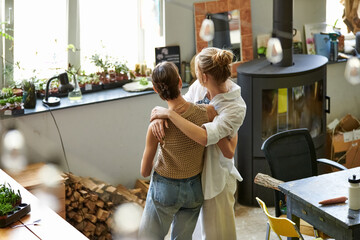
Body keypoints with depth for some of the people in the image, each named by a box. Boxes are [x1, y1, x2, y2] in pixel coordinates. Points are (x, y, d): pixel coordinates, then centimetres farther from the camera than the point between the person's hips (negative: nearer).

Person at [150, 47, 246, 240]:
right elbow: (180, 108, 0)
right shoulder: (198, 87, -8)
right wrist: (159, 118, -24)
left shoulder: (235, 107, -29)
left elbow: (205, 137, -40)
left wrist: (169, 113, -36)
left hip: (217, 175, -6)